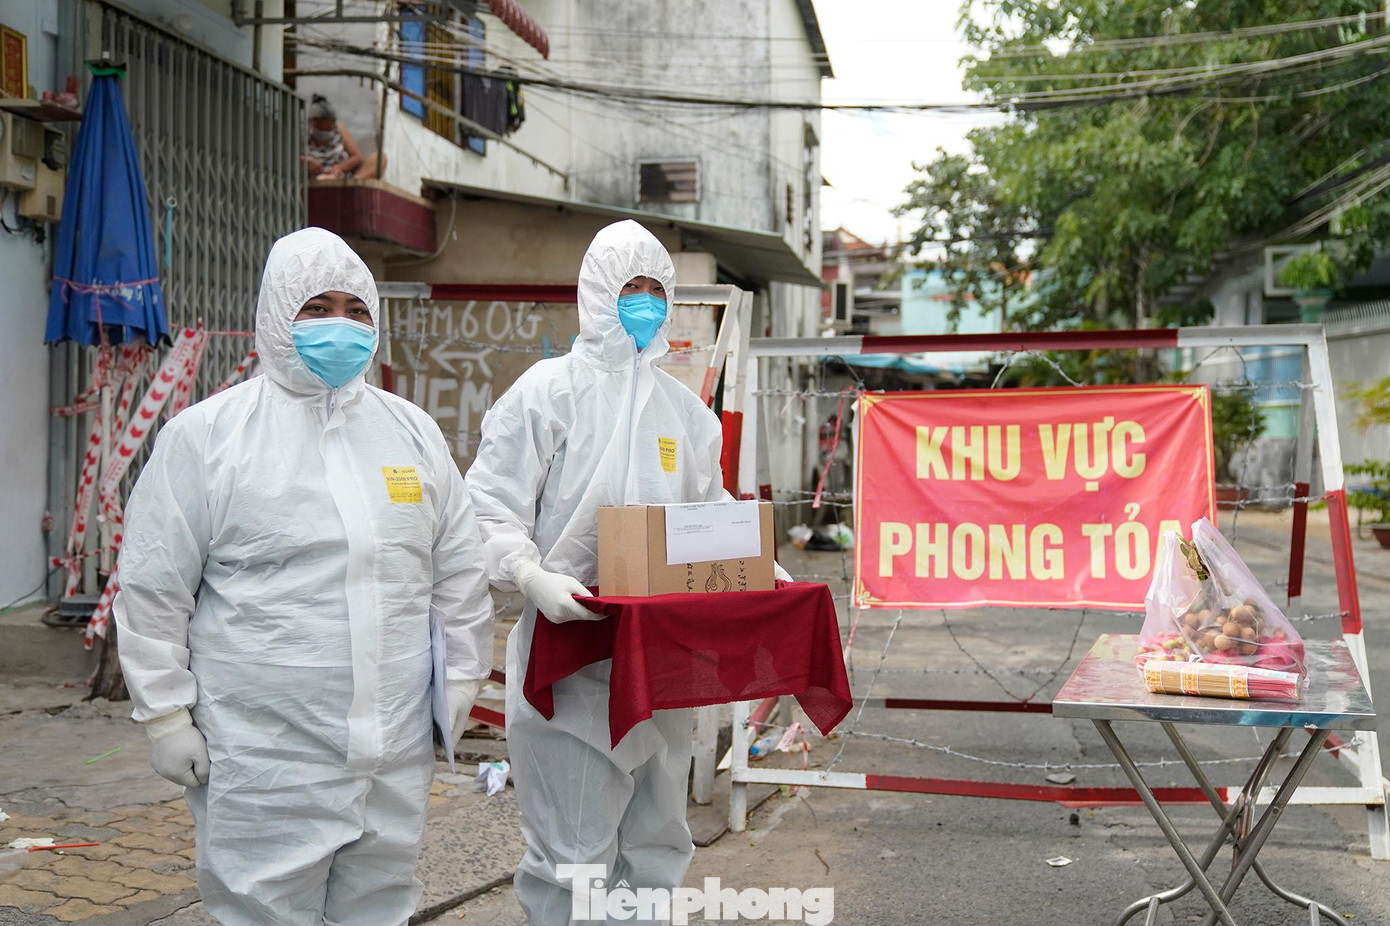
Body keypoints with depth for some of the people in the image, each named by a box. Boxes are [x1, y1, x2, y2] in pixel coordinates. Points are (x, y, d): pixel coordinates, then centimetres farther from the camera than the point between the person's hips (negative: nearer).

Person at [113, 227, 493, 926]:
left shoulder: (413, 432, 10)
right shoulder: (206, 434, -2)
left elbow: (459, 571, 15)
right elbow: (153, 587, -1)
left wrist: (461, 680, 12)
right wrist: (166, 713, -3)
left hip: (397, 750, 4)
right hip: (263, 759, -4)